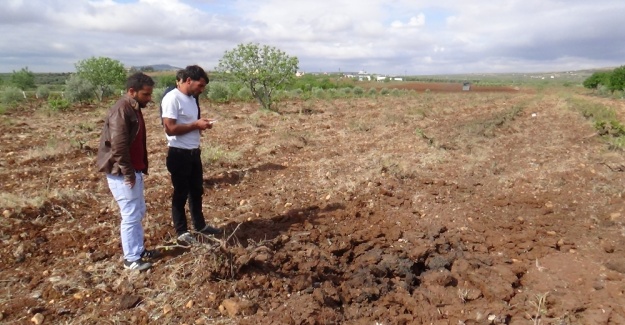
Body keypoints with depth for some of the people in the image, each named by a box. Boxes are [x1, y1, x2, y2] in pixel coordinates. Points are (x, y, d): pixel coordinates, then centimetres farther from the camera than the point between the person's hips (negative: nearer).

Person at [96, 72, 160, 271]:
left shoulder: (134, 109, 12)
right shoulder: (121, 110, -19)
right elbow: (118, 146, -24)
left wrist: (141, 168, 18)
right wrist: (128, 173, -19)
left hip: (134, 170, 10)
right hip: (122, 173, -10)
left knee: (139, 212, 18)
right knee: (131, 215, -1)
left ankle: (139, 250, 32)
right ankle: (131, 259, 11)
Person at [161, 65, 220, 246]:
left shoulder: (191, 98, 11)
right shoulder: (172, 98, -17)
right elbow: (170, 128, -24)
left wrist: (201, 124, 5)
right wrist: (196, 125, -19)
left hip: (194, 152, 9)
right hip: (179, 154, -9)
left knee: (197, 191, 19)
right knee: (180, 194, 4)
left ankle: (200, 225, 36)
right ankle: (181, 232, 19)